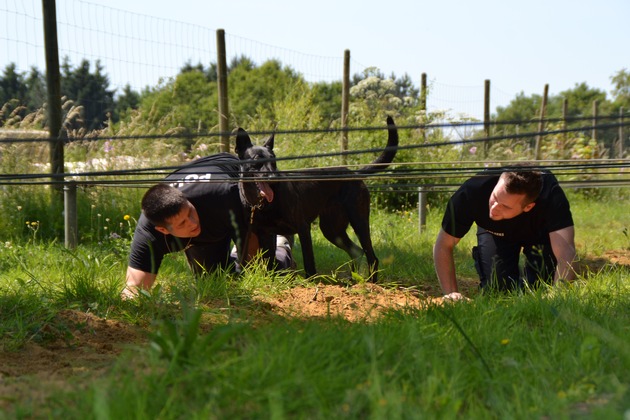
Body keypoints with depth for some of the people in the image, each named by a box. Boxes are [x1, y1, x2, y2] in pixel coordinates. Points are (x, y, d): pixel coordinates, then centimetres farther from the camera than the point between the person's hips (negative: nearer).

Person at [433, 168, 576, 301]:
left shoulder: (552, 196, -44)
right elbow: (443, 246, -26)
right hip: (494, 233, 1)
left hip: (539, 232, -1)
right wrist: (451, 293, -35)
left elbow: (566, 254, -53)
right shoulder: (471, 191, -40)